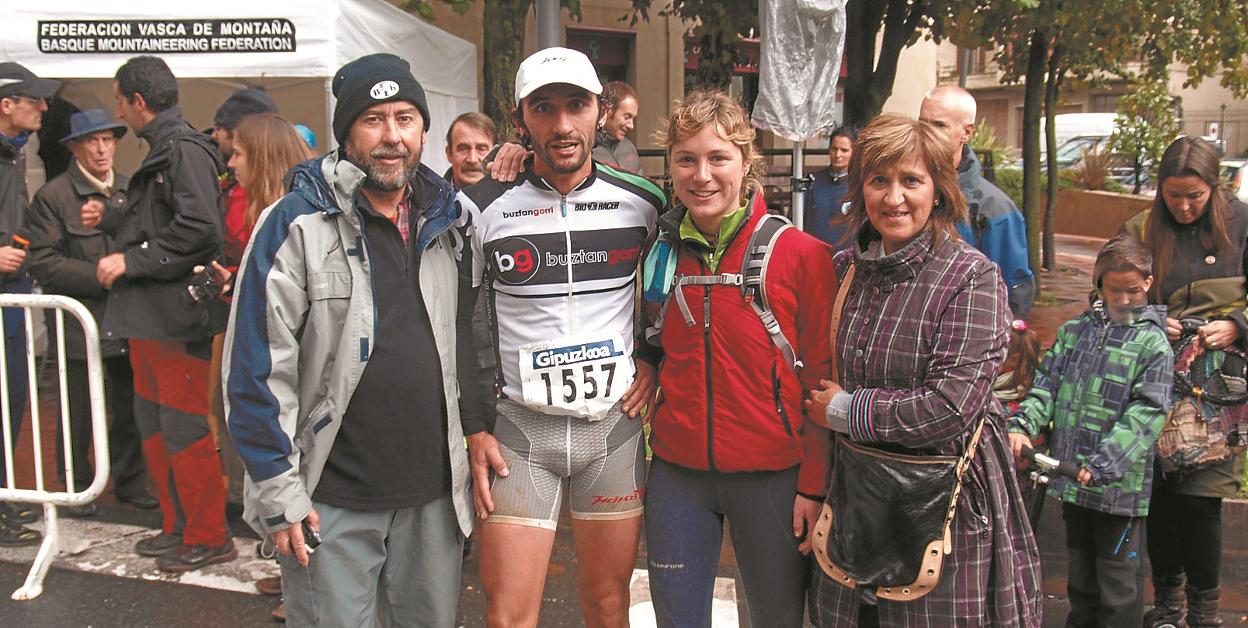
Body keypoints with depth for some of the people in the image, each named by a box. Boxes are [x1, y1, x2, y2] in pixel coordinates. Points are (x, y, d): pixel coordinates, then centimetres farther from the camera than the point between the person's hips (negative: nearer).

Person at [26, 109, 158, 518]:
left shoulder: (131, 189, 9)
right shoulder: (52, 196, -4)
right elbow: (43, 264, -12)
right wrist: (101, 275, -17)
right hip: (82, 323, -3)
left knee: (131, 408, 11)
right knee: (79, 412, 7)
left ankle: (130, 482, 25)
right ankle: (75, 488, 23)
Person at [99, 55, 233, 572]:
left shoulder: (185, 150, -15)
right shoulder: (162, 151, 16)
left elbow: (199, 228, -26)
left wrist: (131, 261, -20)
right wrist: (109, 220, 27)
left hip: (176, 316, -10)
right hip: (147, 316, 10)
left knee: (184, 430, -1)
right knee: (153, 424, 17)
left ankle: (209, 538, 12)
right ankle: (177, 525, 30)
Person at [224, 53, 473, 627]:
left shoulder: (443, 220, 6)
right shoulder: (298, 223, -9)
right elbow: (257, 368, -10)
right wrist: (277, 491, -10)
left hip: (433, 493, 5)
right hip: (330, 503, -4)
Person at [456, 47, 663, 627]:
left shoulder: (643, 202, 0)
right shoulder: (482, 209, -4)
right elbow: (454, 326, 3)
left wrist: (653, 358, 2)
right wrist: (473, 428, -3)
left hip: (616, 423, 1)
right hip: (519, 429, -1)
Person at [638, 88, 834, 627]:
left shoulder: (802, 255, -9)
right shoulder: (659, 252, 3)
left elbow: (823, 381, -7)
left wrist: (814, 485, -8)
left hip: (772, 475, -3)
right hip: (677, 470, 3)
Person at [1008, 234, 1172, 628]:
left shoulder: (1153, 344, -7)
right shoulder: (1074, 331, 7)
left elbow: (1145, 413, -13)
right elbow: (1047, 385, 7)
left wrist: (1103, 465, -22)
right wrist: (1022, 426, -10)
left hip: (1120, 485, -5)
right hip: (1071, 477, 5)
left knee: (1119, 580, 6)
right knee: (1079, 573, 21)